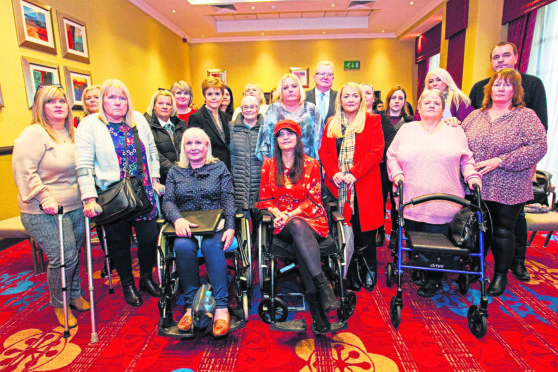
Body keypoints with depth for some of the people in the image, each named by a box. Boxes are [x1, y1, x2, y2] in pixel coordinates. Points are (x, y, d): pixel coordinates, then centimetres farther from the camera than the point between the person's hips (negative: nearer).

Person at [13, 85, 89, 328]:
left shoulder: (71, 134, 12)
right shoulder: (34, 133, -11)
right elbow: (24, 170, -17)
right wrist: (44, 198, -21)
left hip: (75, 207, 7)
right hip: (45, 213, -6)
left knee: (73, 254, 14)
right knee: (63, 257, -5)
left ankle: (74, 294, 35)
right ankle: (59, 304, 19)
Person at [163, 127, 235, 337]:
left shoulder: (219, 168, 12)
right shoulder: (175, 172, 17)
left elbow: (228, 199, 2)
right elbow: (168, 201, 5)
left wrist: (230, 228, -14)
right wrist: (177, 219, -19)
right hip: (186, 227, 2)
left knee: (211, 245, -34)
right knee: (183, 246, -32)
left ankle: (221, 308, -31)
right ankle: (191, 306, -21)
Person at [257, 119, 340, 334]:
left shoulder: (311, 164, 9)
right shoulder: (269, 165, 13)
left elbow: (313, 200, 2)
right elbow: (265, 199, 11)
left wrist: (291, 215, -13)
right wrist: (278, 214, -11)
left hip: (309, 219, 0)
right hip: (283, 225, 0)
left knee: (299, 243, -36)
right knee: (298, 228, -37)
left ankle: (315, 305, -38)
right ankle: (323, 285, -42)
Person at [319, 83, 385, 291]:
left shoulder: (372, 121, 4)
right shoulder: (332, 123, 14)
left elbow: (376, 152, -6)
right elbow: (324, 151, 8)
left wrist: (354, 174, -15)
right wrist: (334, 173, -9)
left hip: (363, 185, -3)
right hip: (338, 186, 3)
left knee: (364, 226, 1)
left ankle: (370, 269, 19)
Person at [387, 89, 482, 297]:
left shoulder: (455, 131, 13)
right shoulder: (406, 130, 13)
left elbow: (466, 160, 14)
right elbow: (392, 156, 13)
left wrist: (473, 177, -3)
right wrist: (397, 174, -3)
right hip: (412, 203, 1)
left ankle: (434, 279, 16)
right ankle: (417, 270, 26)